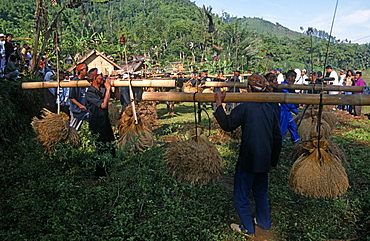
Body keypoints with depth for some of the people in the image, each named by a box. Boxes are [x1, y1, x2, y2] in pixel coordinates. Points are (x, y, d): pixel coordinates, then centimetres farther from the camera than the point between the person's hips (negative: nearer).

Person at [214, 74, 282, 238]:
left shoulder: (245, 107, -16)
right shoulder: (270, 110, 5)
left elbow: (228, 125, -22)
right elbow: (278, 137, 9)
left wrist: (219, 105, -18)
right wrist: (274, 160, 19)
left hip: (248, 160, -7)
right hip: (264, 161, 7)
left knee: (241, 196, 10)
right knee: (261, 193, 25)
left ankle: (247, 229, 20)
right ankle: (264, 223, 39)